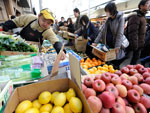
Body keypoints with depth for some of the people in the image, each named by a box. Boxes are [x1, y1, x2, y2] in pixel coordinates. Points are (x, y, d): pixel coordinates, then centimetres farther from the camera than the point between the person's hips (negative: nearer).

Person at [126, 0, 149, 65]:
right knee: (131, 62, 1)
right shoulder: (135, 16, -15)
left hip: (139, 45, 10)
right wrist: (134, 45, -24)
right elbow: (133, 33, -23)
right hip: (134, 45, -10)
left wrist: (142, 43, 18)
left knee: (136, 61, 20)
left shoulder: (142, 16, 16)